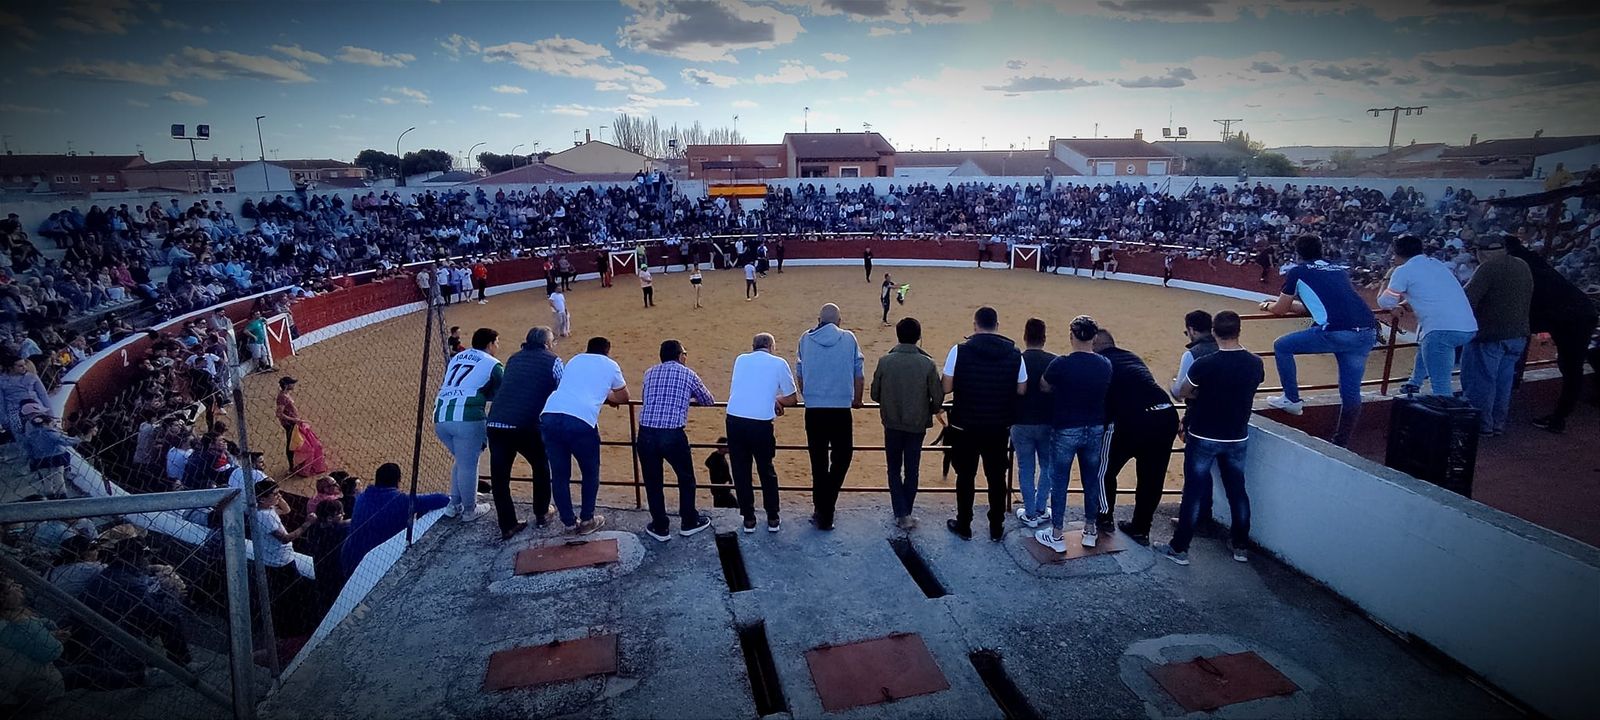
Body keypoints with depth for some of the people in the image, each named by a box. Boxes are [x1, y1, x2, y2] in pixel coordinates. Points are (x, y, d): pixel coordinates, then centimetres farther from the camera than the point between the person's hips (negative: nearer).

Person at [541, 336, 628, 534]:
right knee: (591, 473, 17)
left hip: (549, 416, 4)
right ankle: (587, 520, 24)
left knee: (559, 474, 16)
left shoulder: (575, 360, 31)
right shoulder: (611, 365, 20)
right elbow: (624, 397, 33)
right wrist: (607, 396, 51)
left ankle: (569, 522, 24)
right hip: (581, 421, -4)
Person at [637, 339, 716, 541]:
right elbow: (709, 401, 21)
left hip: (646, 433, 2)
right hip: (673, 434, -2)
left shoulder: (649, 373, 15)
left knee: (652, 482, 16)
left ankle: (660, 528, 23)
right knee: (686, 478, 19)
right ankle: (689, 522, 30)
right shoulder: (688, 374, 8)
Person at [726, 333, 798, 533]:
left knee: (741, 472, 15)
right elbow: (791, 399, 11)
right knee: (767, 472, 17)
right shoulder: (779, 363, 7)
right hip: (761, 424, -2)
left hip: (734, 420, 2)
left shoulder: (740, 360, 15)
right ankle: (772, 518, 25)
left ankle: (748, 519, 22)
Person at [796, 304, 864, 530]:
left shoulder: (806, 339, 4)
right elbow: (859, 375, 3)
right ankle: (826, 508, 2)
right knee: (841, 458, 12)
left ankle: (822, 512, 19)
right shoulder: (849, 338, 1)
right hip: (841, 409, -1)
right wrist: (857, 400, 20)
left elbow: (799, 376, 10)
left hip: (814, 410, 2)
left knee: (819, 462, 11)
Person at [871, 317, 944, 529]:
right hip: (917, 425, 0)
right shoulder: (927, 364, -11)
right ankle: (906, 513, 21)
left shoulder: (885, 361, -9)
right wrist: (932, 410, 14)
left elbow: (875, 394, -2)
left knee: (894, 470, 13)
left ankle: (901, 515, 6)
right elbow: (938, 397, -8)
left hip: (893, 424, 0)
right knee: (912, 470, 13)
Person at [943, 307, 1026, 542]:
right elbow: (1022, 390, 1)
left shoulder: (960, 351, -12)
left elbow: (946, 387, -11)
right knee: (996, 477, 14)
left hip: (965, 425, -2)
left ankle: (963, 526, 23)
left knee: (965, 476, 12)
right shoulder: (1014, 353, -5)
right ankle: (997, 528, 23)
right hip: (999, 427, 2)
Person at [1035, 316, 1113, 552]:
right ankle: (1090, 530, 29)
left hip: (1066, 430, -4)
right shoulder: (1105, 365, -5)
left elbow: (1044, 387, -3)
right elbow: (1104, 391, 8)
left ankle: (1056, 535, 14)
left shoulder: (1060, 364, -18)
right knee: (1091, 480, 16)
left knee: (1059, 482, 7)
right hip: (1095, 430, 4)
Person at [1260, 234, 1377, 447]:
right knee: (1351, 392, 14)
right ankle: (1341, 443, 19)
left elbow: (1280, 310, 19)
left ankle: (1292, 399, 20)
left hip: (1336, 332, -6)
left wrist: (1267, 305, 41)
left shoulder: (1298, 272, 11)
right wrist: (1294, 304, 51)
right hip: (1368, 332, 6)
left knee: (1282, 346, 16)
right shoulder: (1340, 270, 27)